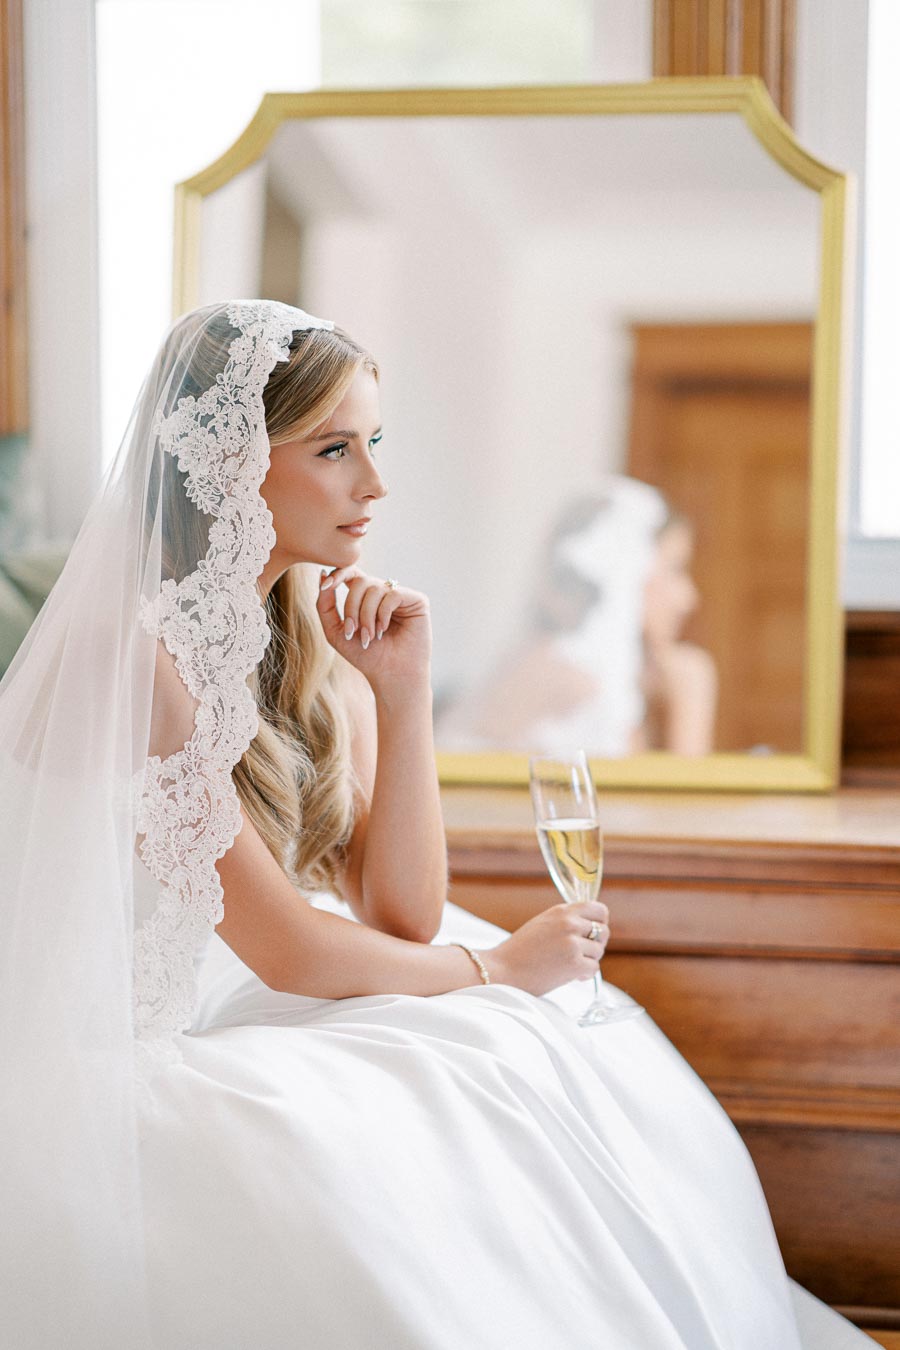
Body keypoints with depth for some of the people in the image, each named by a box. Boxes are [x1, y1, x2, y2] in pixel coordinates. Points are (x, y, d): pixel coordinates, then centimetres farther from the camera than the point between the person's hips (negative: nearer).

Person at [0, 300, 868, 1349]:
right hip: (118, 1069, -7)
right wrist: (495, 968, -4)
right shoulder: (133, 650, -21)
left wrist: (403, 692, -11)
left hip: (244, 1021, 7)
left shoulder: (315, 631, 4)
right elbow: (288, 953, -18)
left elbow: (404, 917, 0)